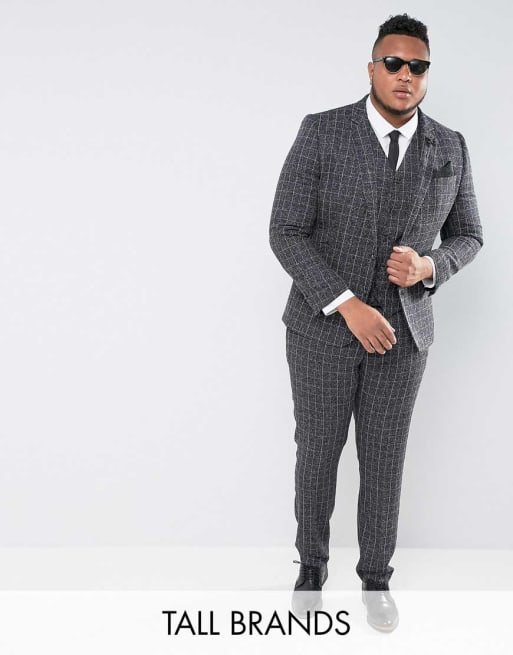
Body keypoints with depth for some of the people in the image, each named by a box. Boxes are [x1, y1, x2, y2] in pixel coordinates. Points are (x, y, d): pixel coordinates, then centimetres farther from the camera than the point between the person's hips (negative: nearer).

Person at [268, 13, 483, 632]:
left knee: (383, 460, 10)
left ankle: (375, 578, 32)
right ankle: (312, 561, 36)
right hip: (323, 323, -2)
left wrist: (427, 268, -17)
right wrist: (348, 306, -24)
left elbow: (467, 238, 8)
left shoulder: (449, 148, -1)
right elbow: (286, 234, -14)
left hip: (401, 329, 2)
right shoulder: (321, 132, -11)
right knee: (318, 451, 11)